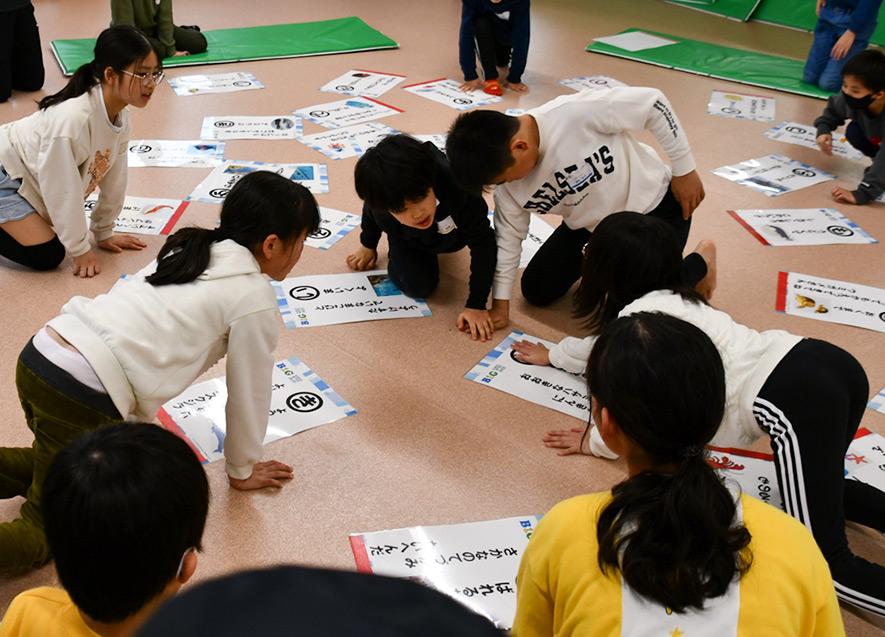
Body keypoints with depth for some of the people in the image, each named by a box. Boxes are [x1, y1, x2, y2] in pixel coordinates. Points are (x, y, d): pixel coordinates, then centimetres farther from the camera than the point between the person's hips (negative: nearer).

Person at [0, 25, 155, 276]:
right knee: (46, 255, -13)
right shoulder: (72, 119, -36)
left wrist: (104, 232, 7)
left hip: (30, 176, 8)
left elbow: (114, 178, 0)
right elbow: (62, 192, -26)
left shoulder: (120, 114, -11)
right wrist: (80, 250, -16)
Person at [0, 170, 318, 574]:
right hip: (81, 399, -8)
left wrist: (141, 422, 36)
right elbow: (248, 394, 4)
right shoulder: (254, 298, -5)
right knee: (46, 535, 5)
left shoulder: (189, 250, 19)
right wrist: (242, 471, 20)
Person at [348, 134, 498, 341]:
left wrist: (476, 306, -35)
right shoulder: (380, 202, -40)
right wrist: (368, 246, 10)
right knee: (418, 287, -14)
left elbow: (483, 245, -36)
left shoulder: (457, 187, -49)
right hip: (407, 239, 0)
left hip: (451, 228, 0)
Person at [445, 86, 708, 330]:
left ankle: (698, 266, 16)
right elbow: (509, 236, -3)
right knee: (536, 291, 6)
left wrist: (684, 171, -17)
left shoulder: (578, 113, -37)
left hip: (652, 207, -5)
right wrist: (500, 303, -1)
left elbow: (653, 104, -26)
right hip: (587, 224, 6)